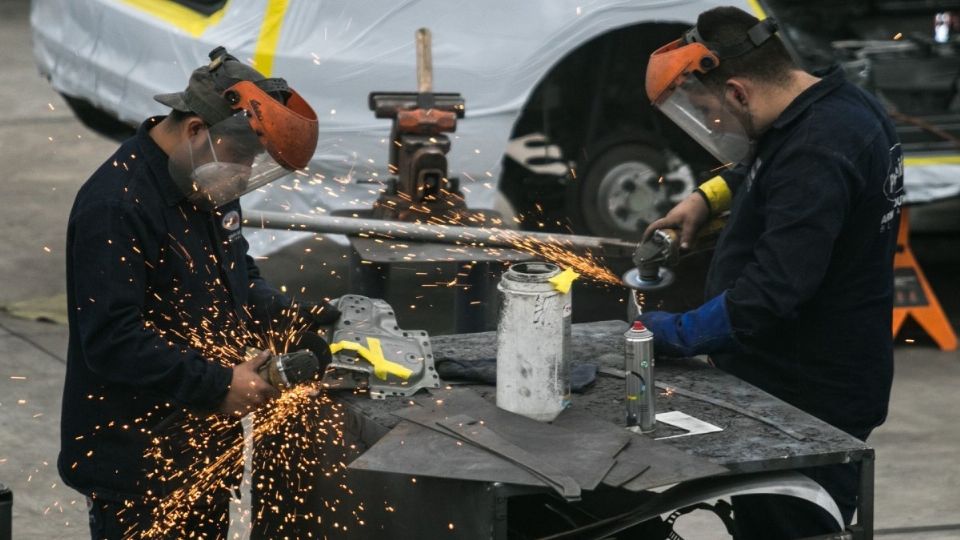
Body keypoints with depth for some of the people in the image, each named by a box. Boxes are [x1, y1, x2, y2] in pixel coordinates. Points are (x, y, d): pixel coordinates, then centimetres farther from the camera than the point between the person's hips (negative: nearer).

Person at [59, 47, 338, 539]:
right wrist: (218, 384, -26)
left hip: (205, 448, 9)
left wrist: (287, 319, 0)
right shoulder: (117, 204, -23)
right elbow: (112, 342, -27)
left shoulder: (209, 182, 7)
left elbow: (237, 277, 20)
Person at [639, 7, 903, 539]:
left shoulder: (816, 154, -26)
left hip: (808, 403, -10)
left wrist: (675, 334, -17)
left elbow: (772, 293, -29)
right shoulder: (830, 105, 7)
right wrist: (708, 196, 15)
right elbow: (762, 167, 32)